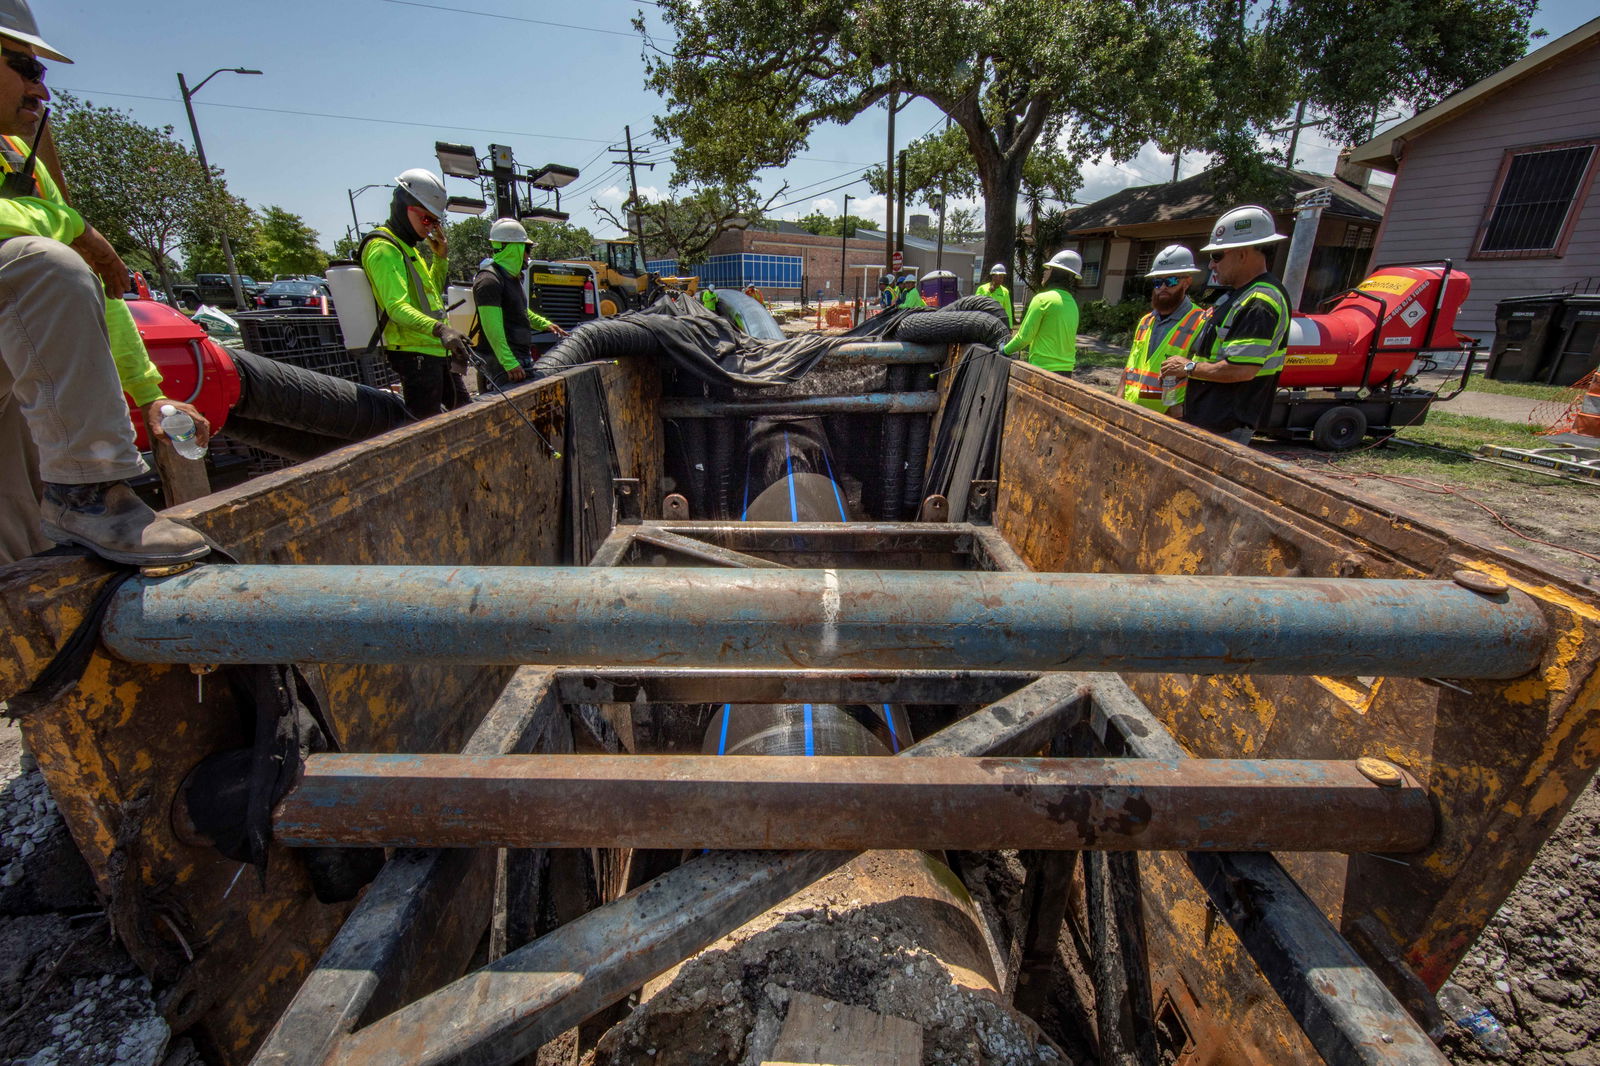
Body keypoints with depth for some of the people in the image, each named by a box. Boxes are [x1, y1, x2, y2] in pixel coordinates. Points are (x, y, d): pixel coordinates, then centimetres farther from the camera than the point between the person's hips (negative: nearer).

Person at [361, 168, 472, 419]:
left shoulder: (407, 248, 21)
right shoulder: (383, 248, -11)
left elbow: (432, 292, 32)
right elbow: (397, 308, -25)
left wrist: (441, 257, 20)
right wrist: (438, 329, -42)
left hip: (437, 351, 10)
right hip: (415, 353, -10)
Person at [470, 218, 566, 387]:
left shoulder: (514, 277, 18)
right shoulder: (489, 280, -14)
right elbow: (492, 328, -22)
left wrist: (544, 324, 23)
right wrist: (509, 364, -28)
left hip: (521, 356, 10)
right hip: (500, 360, -10)